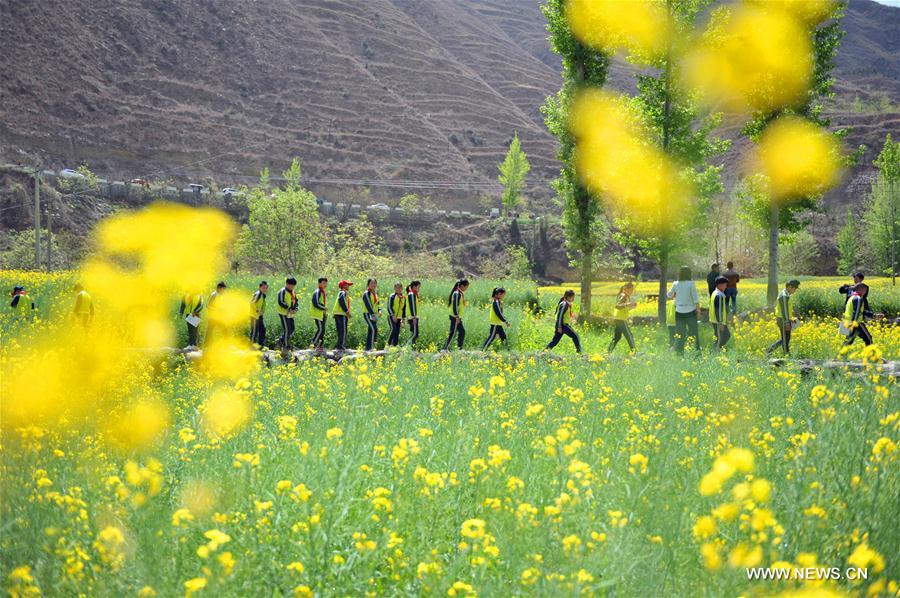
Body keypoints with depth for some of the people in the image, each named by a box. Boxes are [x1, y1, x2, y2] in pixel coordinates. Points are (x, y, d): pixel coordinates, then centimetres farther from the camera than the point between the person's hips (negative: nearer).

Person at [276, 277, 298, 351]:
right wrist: (288, 309, -26)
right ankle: (285, 346, 1)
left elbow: (295, 301, 18)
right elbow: (281, 302, -21)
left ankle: (281, 340, 24)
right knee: (287, 330, -7)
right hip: (284, 313, -8)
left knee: (291, 330, 9)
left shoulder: (293, 292, 15)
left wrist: (295, 309, -2)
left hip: (290, 314, 8)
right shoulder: (282, 292, -11)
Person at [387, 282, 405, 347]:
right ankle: (388, 344, -17)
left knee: (397, 333, 3)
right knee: (394, 329, -23)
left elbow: (404, 309, 20)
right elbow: (389, 307, -11)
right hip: (392, 317, -6)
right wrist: (393, 315, -21)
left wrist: (403, 319, 18)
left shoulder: (404, 297, 13)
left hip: (399, 318, 6)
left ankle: (395, 345, 7)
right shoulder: (392, 296, -5)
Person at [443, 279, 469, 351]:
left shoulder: (461, 293, 13)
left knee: (462, 331, 13)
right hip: (455, 317, -10)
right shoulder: (457, 294, -17)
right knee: (453, 333, -6)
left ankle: (459, 347, 18)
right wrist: (457, 317, -23)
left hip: (458, 317, 10)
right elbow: (455, 306, -22)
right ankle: (446, 348, -3)